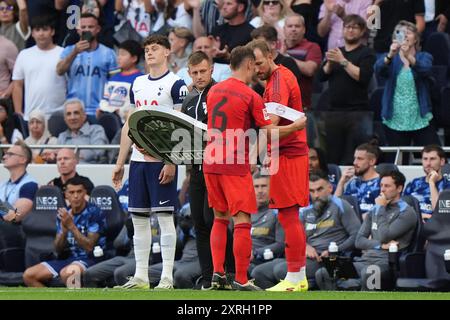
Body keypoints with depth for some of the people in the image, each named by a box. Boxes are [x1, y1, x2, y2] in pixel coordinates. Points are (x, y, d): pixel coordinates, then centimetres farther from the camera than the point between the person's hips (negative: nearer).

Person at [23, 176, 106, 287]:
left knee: (67, 273, -40)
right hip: (68, 258, 7)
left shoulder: (94, 212, -6)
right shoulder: (63, 214, 11)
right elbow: (58, 249, 8)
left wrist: (71, 226, -20)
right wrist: (64, 229, -11)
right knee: (29, 275, -10)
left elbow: (89, 247, -14)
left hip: (89, 259, -7)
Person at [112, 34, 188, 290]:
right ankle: (141, 277, 11)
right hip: (139, 159, 7)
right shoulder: (138, 84, 16)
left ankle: (167, 278, -5)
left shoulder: (175, 84, -5)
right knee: (138, 217, 7)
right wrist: (121, 162, 16)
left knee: (165, 216, -6)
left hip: (163, 160, -7)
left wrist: (171, 162, -18)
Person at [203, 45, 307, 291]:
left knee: (220, 218, 17)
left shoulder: (213, 91, 9)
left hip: (211, 162, 7)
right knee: (242, 221, -3)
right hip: (236, 166, -7)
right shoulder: (250, 96, -10)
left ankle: (217, 273, 11)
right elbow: (270, 132, -8)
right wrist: (297, 126, 4)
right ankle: (241, 281, -6)